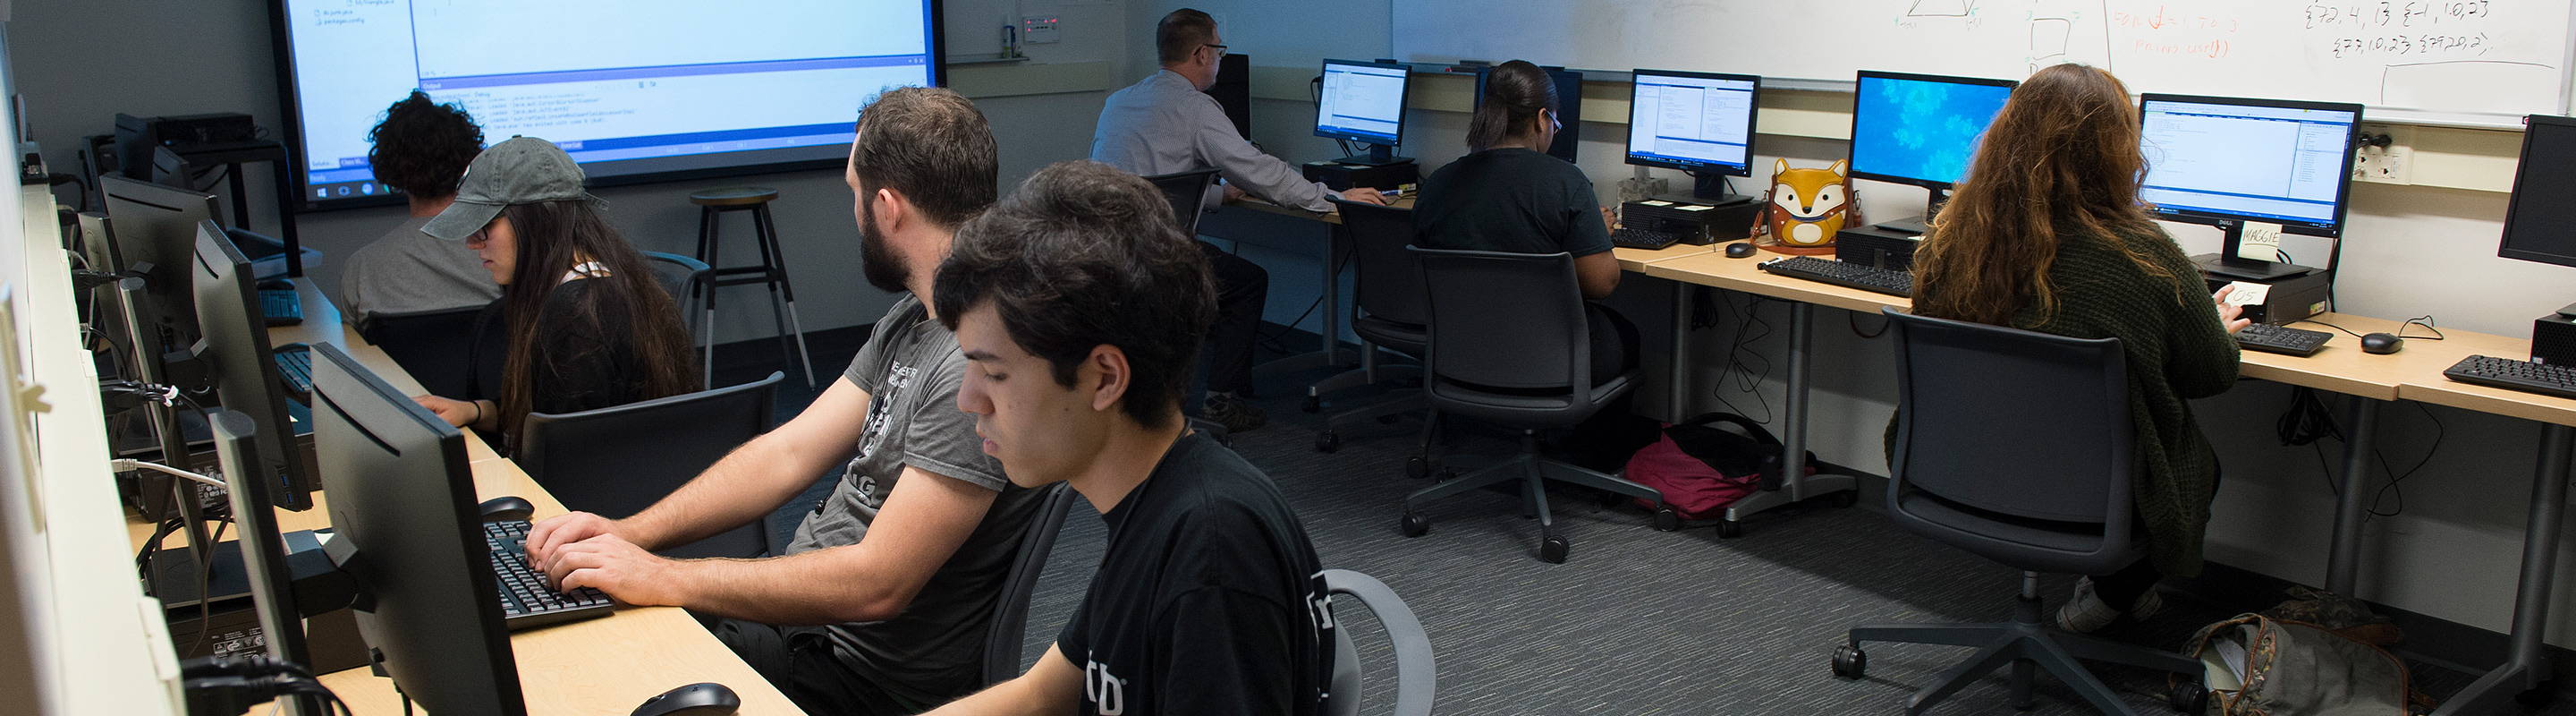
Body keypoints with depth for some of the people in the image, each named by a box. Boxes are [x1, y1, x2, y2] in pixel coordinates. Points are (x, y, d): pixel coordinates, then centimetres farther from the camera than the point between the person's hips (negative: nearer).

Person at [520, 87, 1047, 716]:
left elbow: (877, 583, -28)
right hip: (801, 600, 9)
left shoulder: (981, 360, -27)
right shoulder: (910, 321, 7)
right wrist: (632, 532, -2)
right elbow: (791, 452, 10)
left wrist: (662, 579, -21)